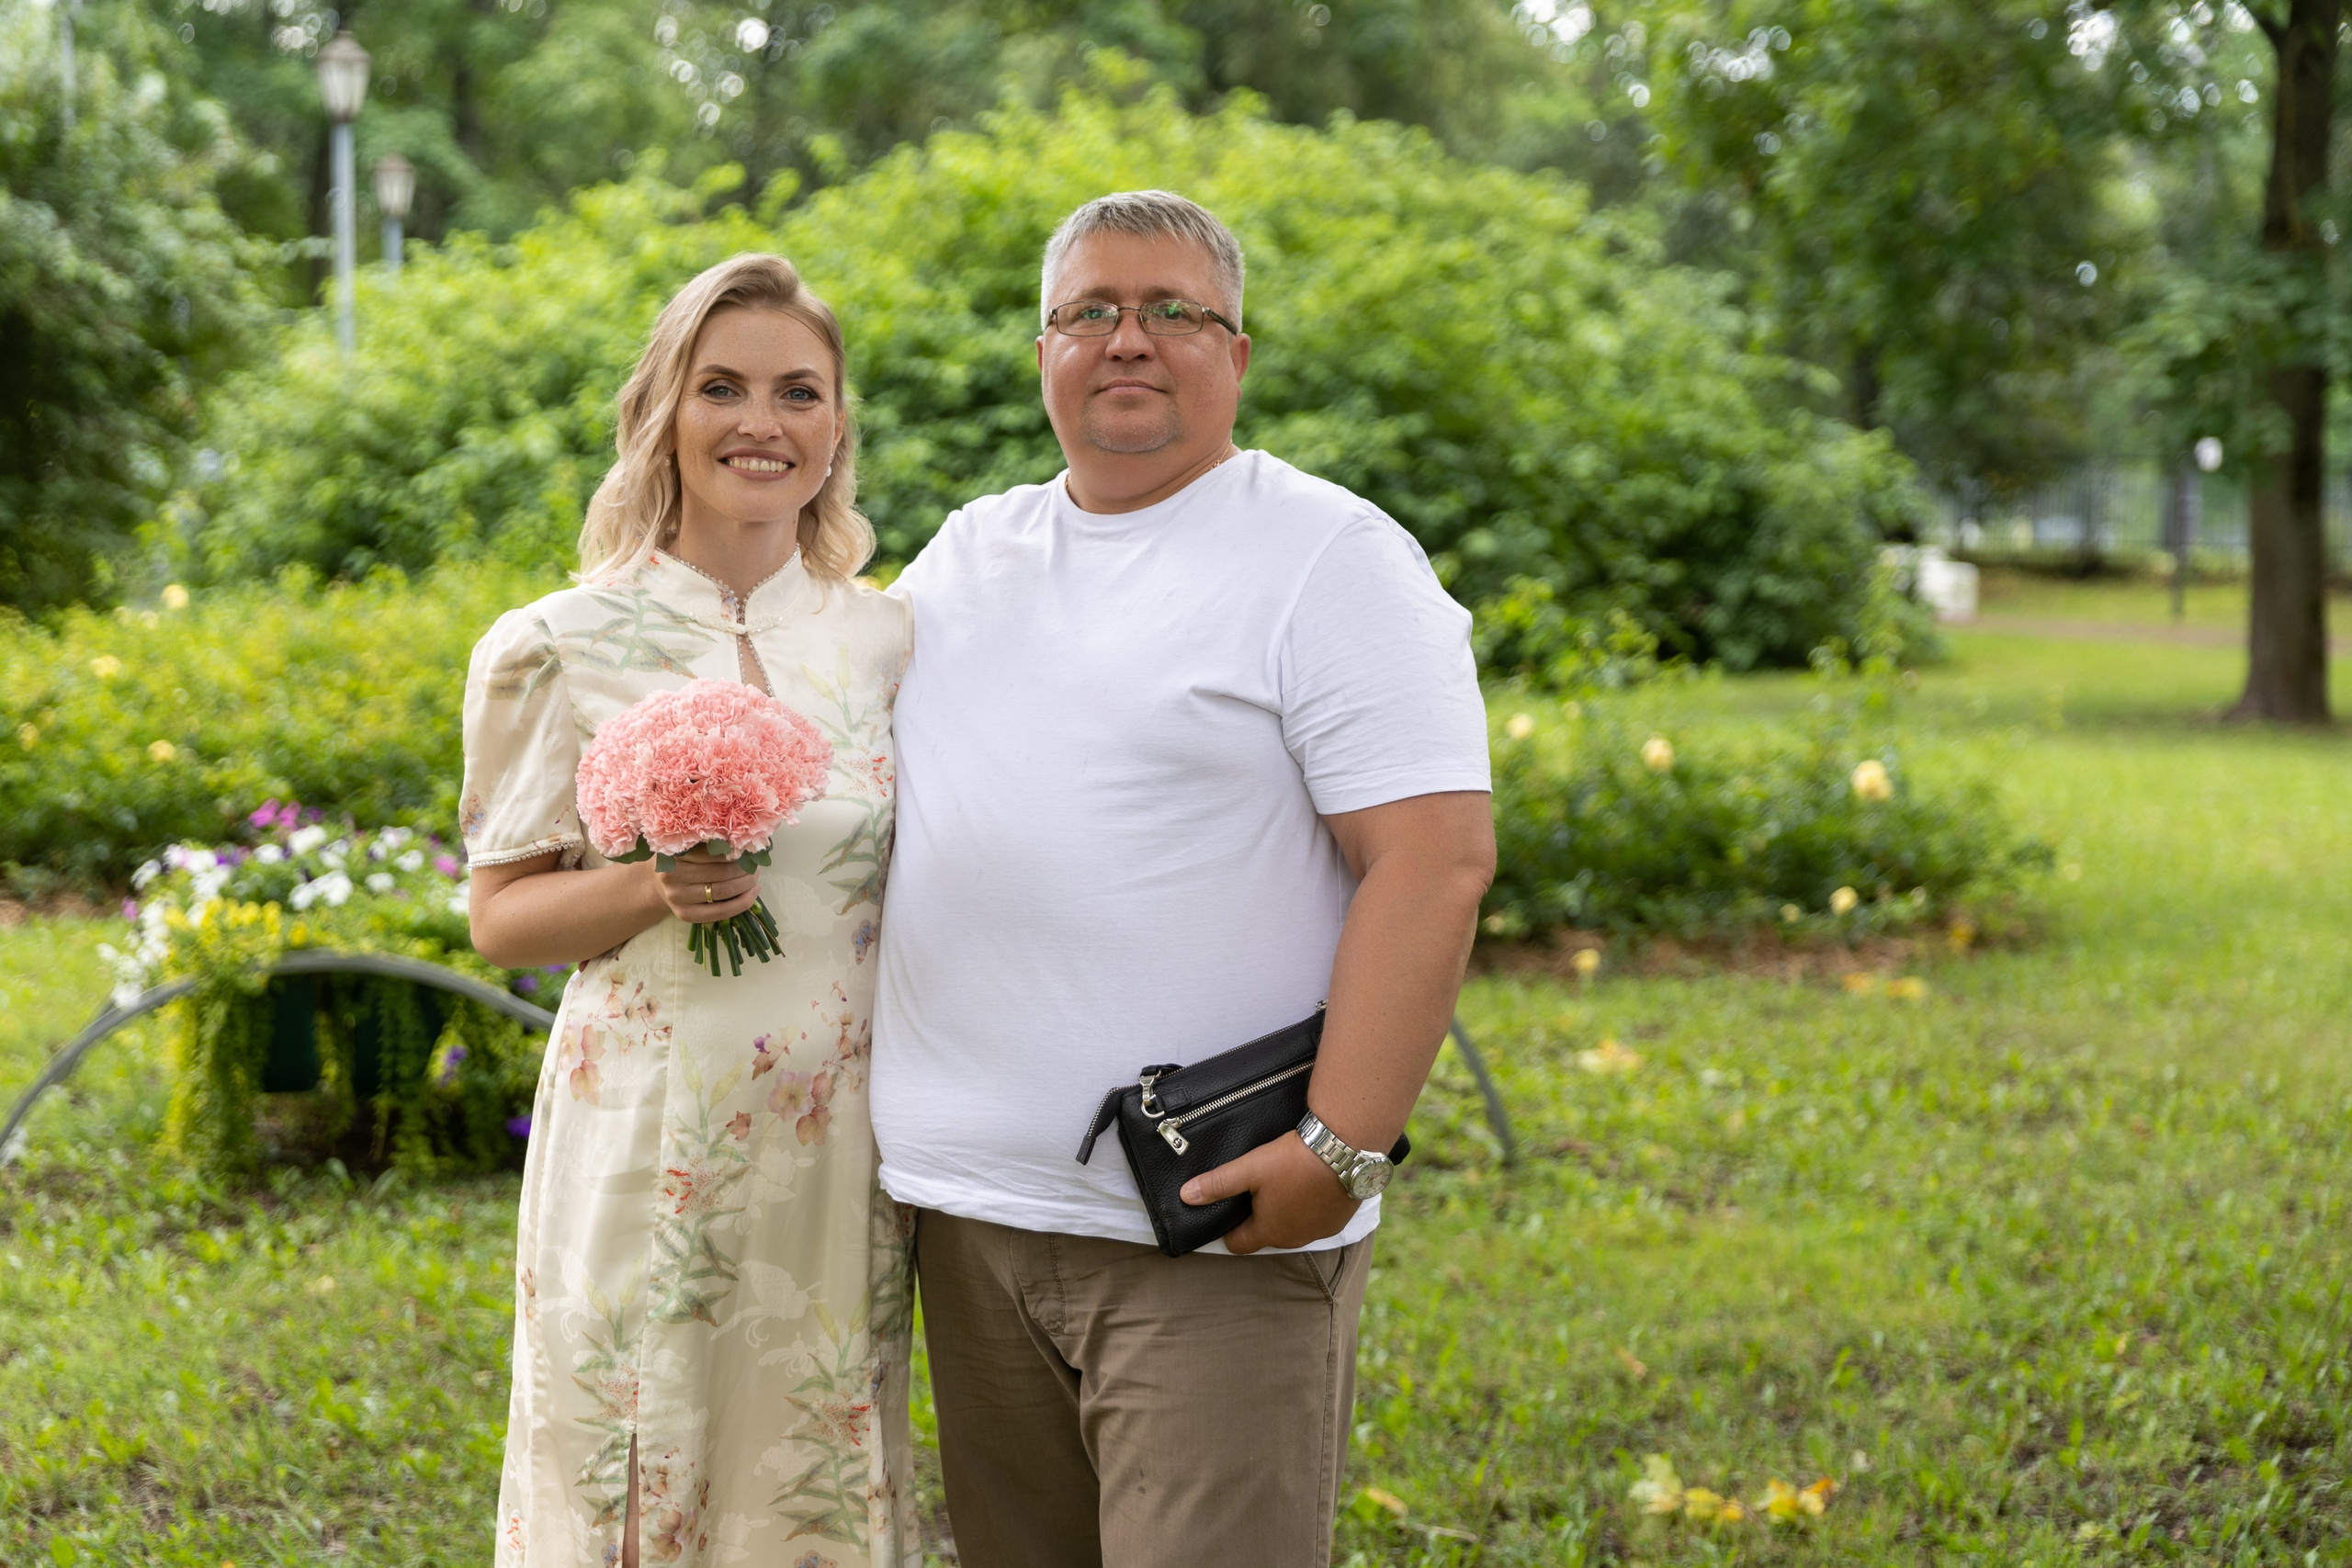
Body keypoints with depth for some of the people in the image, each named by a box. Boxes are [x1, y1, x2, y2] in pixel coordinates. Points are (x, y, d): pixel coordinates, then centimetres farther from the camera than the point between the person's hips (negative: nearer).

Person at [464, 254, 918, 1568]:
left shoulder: (886, 641, 6)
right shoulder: (560, 650, -3)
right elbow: (502, 917, 1)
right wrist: (651, 891, -18)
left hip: (844, 1147, 3)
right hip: (652, 1146, -3)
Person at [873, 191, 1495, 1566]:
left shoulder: (1331, 561, -6)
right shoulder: (965, 556, 15)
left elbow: (1437, 858, -14)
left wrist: (1344, 1145, -21)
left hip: (1216, 1231, -6)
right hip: (972, 1211, 6)